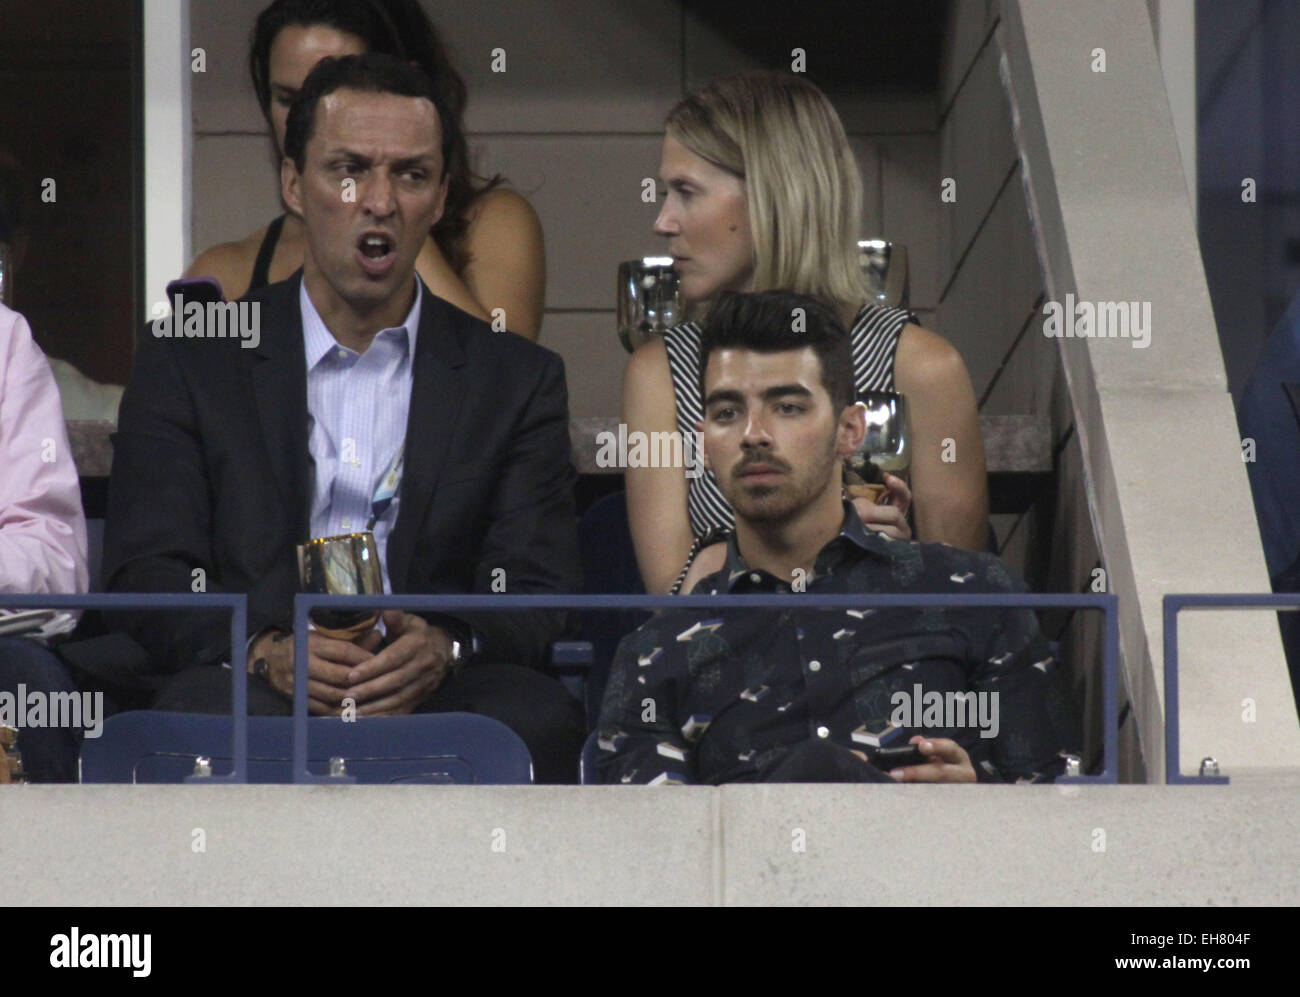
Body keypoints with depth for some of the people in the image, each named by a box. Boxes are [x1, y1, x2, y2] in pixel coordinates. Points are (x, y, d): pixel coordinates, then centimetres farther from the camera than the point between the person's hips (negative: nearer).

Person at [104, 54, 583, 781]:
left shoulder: (518, 381, 16)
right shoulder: (188, 361, 13)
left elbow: (539, 595, 6)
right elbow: (146, 578, 4)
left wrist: (446, 647, -19)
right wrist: (265, 650, -19)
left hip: (440, 698, 2)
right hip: (255, 696, -2)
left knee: (536, 715, -32)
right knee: (201, 708, -37)